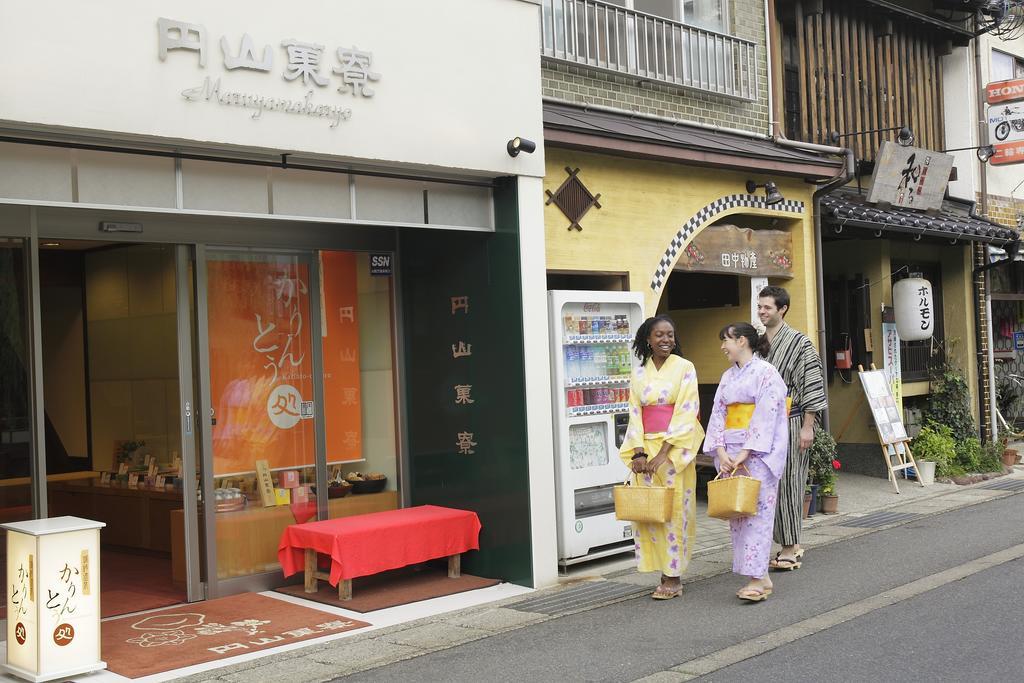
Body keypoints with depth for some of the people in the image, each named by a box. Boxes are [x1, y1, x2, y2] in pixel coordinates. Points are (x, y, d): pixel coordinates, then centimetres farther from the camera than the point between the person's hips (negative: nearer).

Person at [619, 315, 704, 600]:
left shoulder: (684, 368, -2)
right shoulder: (639, 374, 10)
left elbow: (686, 413, -9)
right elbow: (636, 414, 7)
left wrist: (663, 452, -15)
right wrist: (639, 453, -5)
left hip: (676, 447, -4)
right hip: (646, 449, 4)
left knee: (674, 509, -3)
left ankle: (673, 577, 5)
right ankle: (664, 572, 12)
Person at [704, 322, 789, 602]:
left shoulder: (766, 373, -5)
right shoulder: (727, 376, 17)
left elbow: (766, 415, -13)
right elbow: (718, 413, 10)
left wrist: (745, 453, -17)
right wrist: (721, 451, -4)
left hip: (758, 452, -7)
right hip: (730, 453, 7)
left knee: (756, 511, -10)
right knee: (737, 512, 5)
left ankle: (757, 579, -10)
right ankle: (760, 576, 10)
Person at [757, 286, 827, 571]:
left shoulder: (799, 343, -7)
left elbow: (812, 384, -10)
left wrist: (807, 427, -14)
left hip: (790, 422, -6)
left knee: (787, 482, -4)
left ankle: (790, 548, 4)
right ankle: (790, 544, 16)